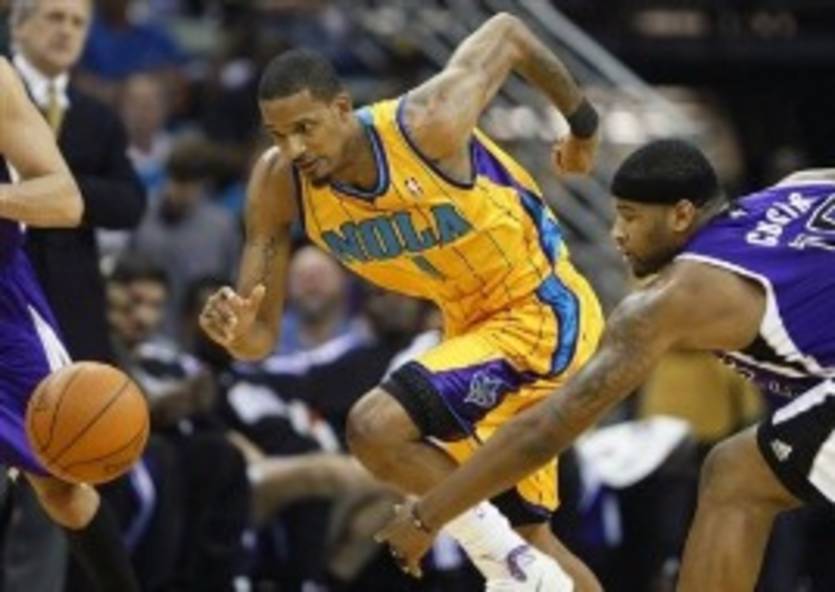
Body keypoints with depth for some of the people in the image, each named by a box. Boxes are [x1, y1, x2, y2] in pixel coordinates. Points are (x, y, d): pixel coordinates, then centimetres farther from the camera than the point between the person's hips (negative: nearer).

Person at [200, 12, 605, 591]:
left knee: (376, 427, -25)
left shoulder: (429, 126, -28)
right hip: (473, 325, 7)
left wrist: (582, 123, 6)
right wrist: (238, 331, -36)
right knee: (527, 532, 15)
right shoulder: (278, 186, -13)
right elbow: (262, 336, -11)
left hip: (544, 311, -7)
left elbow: (506, 32, -10)